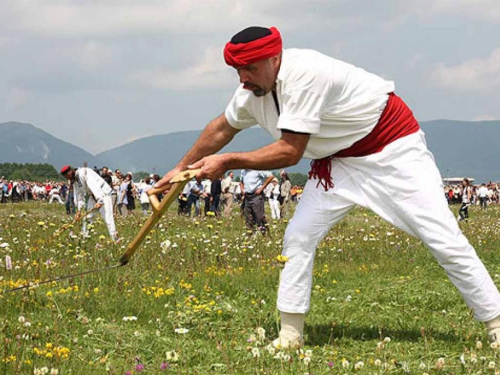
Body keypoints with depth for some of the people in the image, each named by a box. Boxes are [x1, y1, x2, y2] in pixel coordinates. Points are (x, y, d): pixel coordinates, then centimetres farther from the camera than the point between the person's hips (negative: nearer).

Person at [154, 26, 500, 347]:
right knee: (298, 237, -3)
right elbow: (222, 128, 15)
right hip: (339, 160, 8)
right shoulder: (253, 90, -5)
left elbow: (290, 152, -30)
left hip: (393, 149, -8)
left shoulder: (303, 75, -32)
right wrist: (181, 170, 19)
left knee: (445, 241, -10)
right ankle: (290, 335, 6)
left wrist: (228, 162, -24)